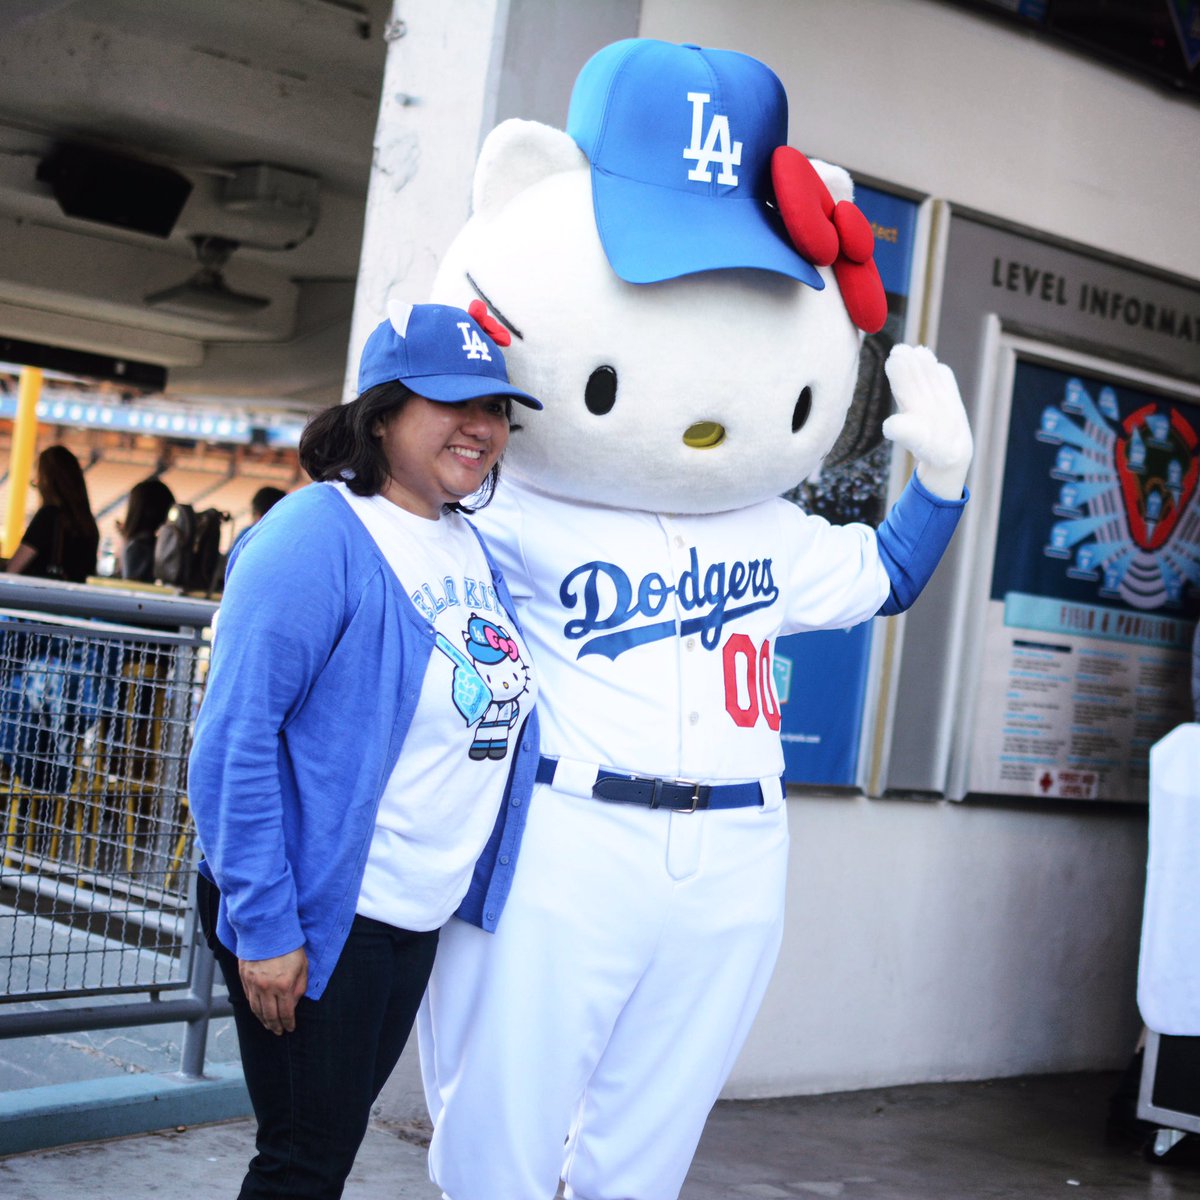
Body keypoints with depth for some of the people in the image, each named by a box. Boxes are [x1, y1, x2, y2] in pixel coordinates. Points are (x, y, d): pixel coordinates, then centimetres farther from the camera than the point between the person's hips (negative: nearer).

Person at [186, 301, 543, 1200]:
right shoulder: (318, 537, -15)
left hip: (418, 920, 7)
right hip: (313, 916, -7)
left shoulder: (474, 548, 9)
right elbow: (238, 738, -19)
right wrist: (263, 926, -20)